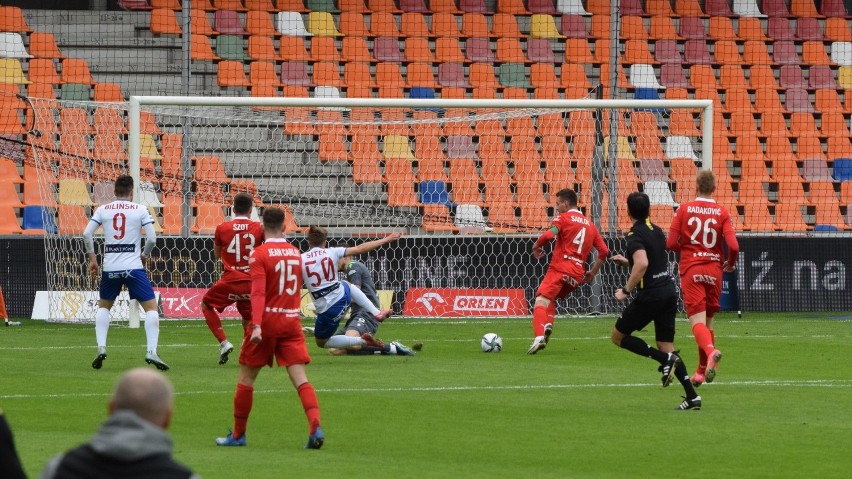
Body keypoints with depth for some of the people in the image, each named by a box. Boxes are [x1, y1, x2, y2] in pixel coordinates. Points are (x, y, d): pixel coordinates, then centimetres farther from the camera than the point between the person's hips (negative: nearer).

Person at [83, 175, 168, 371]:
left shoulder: (103, 210, 7)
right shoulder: (140, 210, 2)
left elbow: (87, 233, -1)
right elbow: (152, 238, -4)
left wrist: (92, 258, 10)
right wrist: (144, 255, 14)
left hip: (110, 268, 3)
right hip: (133, 266, -3)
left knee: (103, 307, 24)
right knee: (151, 307, 5)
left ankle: (101, 348, 8)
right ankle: (151, 352, -10)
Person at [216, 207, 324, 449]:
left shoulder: (259, 254, -9)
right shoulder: (296, 253, 7)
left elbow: (258, 293, -19)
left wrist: (257, 326, -25)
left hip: (268, 320, -4)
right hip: (292, 320, 4)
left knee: (246, 377, 11)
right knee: (300, 379, -3)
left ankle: (238, 435, 18)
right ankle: (315, 426, -24)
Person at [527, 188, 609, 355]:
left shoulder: (563, 218, 3)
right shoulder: (589, 225, 21)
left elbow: (549, 235, -15)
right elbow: (604, 251, 17)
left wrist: (536, 246, 3)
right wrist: (592, 272, 23)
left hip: (560, 268, -7)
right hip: (578, 275, 7)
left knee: (542, 300, -14)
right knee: (551, 298, 26)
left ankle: (539, 337, -36)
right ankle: (548, 325, -2)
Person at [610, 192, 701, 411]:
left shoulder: (635, 235, -12)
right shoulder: (656, 231, 14)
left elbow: (642, 264, -29)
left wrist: (626, 290, -19)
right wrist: (627, 261, 34)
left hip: (650, 295, -8)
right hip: (669, 292, 8)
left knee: (618, 336, 8)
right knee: (666, 346, 11)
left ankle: (665, 359, -10)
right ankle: (692, 396, -1)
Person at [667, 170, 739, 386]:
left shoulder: (684, 209, -1)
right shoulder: (722, 212, -1)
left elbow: (671, 243, -5)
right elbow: (733, 246, -10)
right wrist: (730, 264, 11)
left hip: (691, 270, -2)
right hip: (714, 269, 2)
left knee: (697, 320, -10)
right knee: (708, 320, 16)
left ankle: (710, 351, -41)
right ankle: (702, 371, 20)